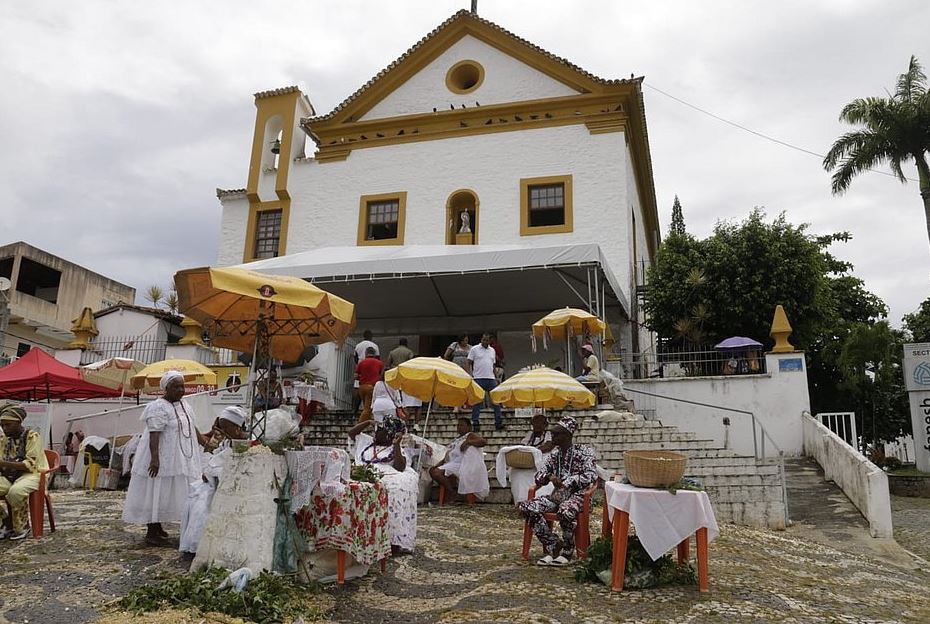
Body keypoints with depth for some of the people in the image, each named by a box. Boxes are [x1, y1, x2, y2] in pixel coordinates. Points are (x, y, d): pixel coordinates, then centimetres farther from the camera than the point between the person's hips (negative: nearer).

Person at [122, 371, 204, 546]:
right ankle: (151, 532, 7)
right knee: (156, 492, -1)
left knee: (165, 494, 14)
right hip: (162, 458, -8)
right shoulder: (158, 408, -15)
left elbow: (192, 428, 19)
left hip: (180, 459, 8)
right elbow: (154, 434, -23)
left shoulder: (184, 405, 11)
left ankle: (157, 527, 25)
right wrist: (154, 458, -30)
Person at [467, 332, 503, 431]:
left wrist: (496, 378, 15)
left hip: (491, 379, 4)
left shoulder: (492, 350, 17)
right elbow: (469, 364, 1)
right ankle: (475, 423, 6)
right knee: (477, 401, 0)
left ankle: (499, 422, 4)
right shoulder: (474, 349, 2)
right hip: (478, 378, -4)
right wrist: (470, 375, -12)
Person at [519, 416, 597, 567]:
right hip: (557, 495, 6)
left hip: (576, 496, -6)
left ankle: (567, 552, -12)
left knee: (565, 512, -40)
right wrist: (549, 477, -13)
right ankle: (553, 546, -7)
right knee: (525, 507, -17)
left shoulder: (583, 452, -5)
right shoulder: (555, 453, 11)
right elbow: (539, 476, 12)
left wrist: (565, 481, -24)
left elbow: (592, 476, -19)